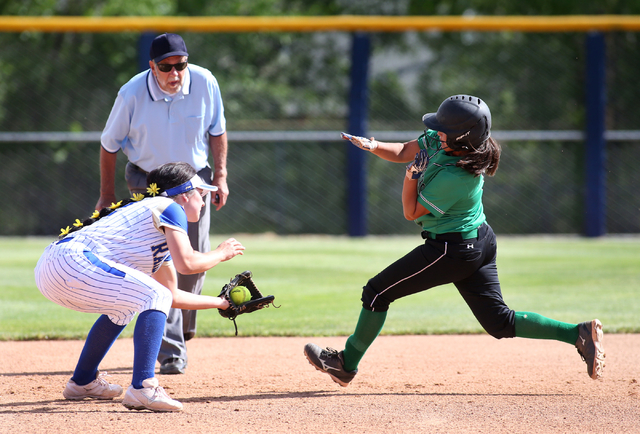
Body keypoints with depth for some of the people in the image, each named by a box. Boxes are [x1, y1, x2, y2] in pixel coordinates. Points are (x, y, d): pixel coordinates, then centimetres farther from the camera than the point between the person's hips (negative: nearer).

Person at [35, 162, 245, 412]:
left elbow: (173, 296, 36)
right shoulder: (170, 208, 5)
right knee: (155, 298, -8)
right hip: (73, 260, -10)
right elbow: (186, 263, -10)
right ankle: (142, 388, -19)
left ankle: (82, 382, 34)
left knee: (124, 304, 31)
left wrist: (221, 303, 42)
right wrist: (221, 254, 9)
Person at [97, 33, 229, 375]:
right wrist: (107, 196, -1)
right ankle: (171, 351, -11)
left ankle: (181, 330, 29)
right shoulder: (132, 94, -20)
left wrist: (220, 176, -4)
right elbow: (109, 144, -6)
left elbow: (217, 130, 2)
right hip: (148, 183, -3)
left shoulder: (205, 83, -15)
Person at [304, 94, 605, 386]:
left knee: (377, 292, 2)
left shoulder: (454, 177, -28)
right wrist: (373, 146, -8)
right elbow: (403, 152, 8)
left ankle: (346, 365, 15)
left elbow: (411, 212, -17)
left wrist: (412, 173, -18)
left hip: (453, 250, -10)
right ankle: (579, 334, 0)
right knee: (500, 322, 10)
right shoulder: (437, 141, -5)